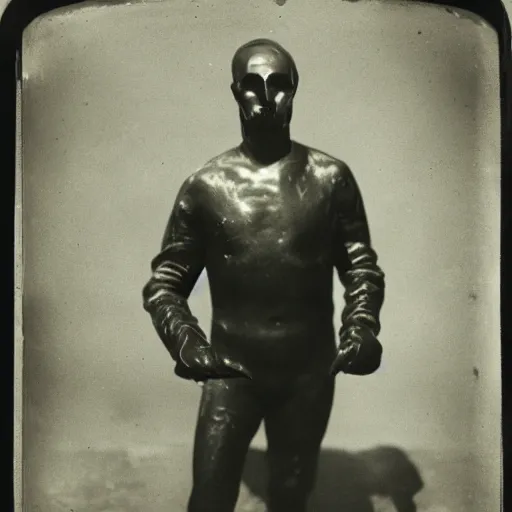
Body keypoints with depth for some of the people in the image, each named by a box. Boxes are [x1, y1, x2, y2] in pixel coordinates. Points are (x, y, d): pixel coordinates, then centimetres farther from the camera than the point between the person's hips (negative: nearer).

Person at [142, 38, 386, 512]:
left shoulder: (330, 177, -2)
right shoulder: (205, 185, -4)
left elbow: (362, 266, 3)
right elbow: (165, 281, -1)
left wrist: (361, 329, -16)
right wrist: (185, 341, -20)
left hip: (309, 373, 1)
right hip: (230, 372, -1)